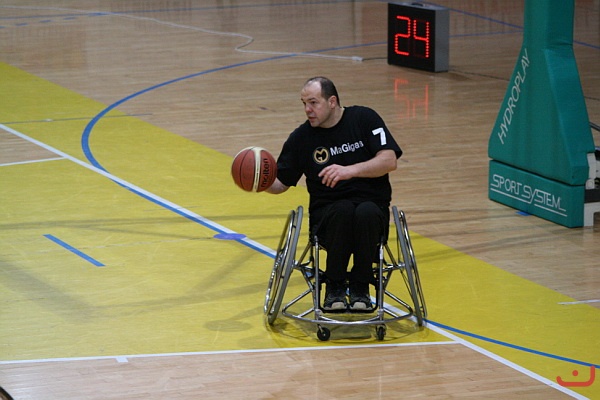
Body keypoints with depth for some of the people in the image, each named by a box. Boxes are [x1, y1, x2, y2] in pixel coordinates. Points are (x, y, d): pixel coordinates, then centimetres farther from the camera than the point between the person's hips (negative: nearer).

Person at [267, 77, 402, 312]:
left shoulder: (364, 119, 2)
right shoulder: (301, 137, 7)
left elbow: (389, 160, -7)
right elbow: (281, 183, 11)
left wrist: (350, 170, -21)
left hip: (372, 205, -1)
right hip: (327, 212, 1)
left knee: (366, 212, -38)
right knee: (344, 210, -36)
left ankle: (360, 287, -18)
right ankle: (334, 287, -20)